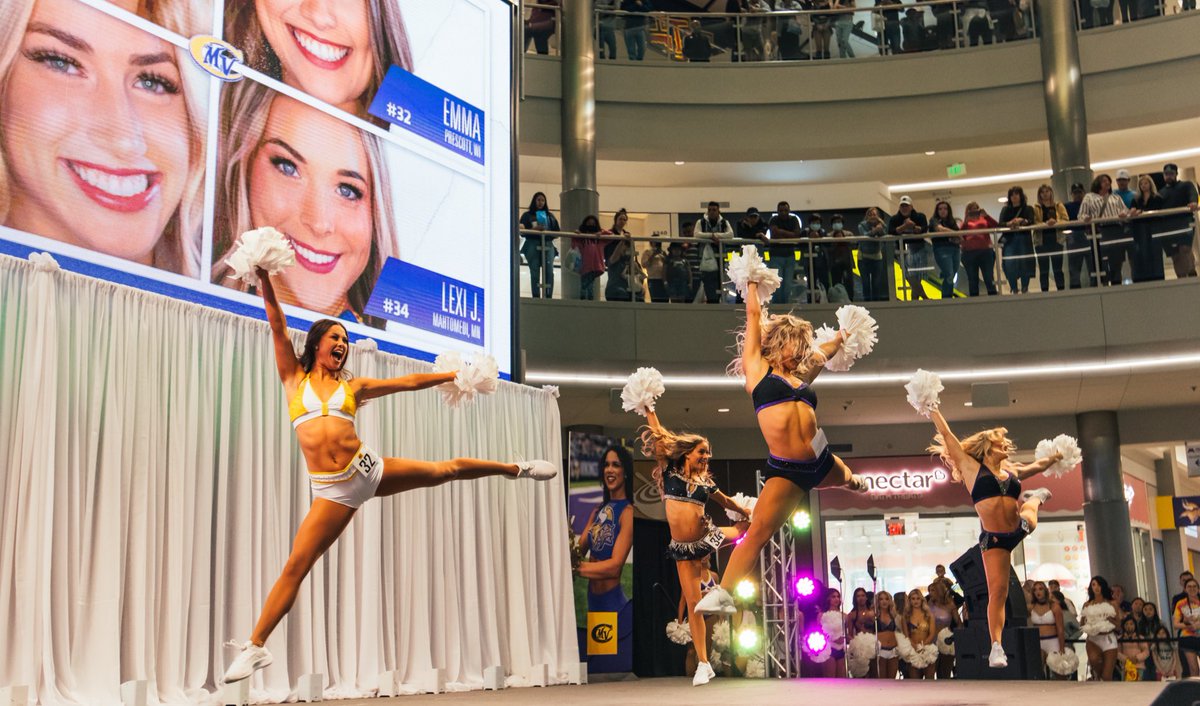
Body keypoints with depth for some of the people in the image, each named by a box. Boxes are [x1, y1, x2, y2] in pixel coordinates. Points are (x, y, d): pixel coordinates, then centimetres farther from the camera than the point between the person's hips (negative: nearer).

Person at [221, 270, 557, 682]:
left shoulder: (353, 386, 12)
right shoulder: (294, 378, 8)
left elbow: (409, 382, 17)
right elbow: (277, 325, -1)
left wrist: (456, 374, 18)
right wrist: (265, 278, -9)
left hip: (367, 469, 2)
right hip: (332, 490, -2)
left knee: (446, 470, 11)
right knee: (295, 567, -6)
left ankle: (516, 469, 35)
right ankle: (255, 648, 2)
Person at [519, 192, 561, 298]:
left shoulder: (550, 216, 21)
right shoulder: (527, 215, 12)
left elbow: (556, 231, 14)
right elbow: (522, 231, 2)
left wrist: (548, 232, -6)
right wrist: (534, 229, -13)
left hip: (548, 245, 2)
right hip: (533, 246, -2)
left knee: (549, 271, -13)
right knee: (535, 273, -7)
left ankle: (549, 298, -14)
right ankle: (536, 298, -8)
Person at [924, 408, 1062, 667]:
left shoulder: (1012, 471, 12)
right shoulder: (971, 467, -2)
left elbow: (1037, 466, 32)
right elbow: (947, 436, -2)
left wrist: (1056, 456, 38)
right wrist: (933, 410, -1)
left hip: (1019, 529, 4)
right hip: (993, 538, -4)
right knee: (997, 592, -7)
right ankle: (996, 648, -1)